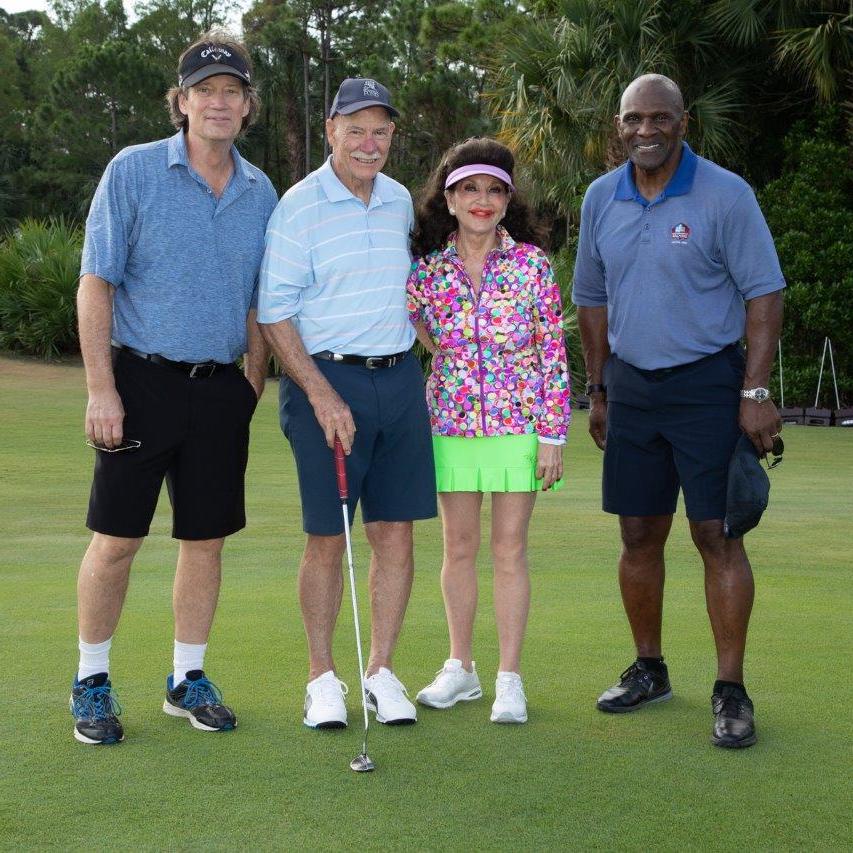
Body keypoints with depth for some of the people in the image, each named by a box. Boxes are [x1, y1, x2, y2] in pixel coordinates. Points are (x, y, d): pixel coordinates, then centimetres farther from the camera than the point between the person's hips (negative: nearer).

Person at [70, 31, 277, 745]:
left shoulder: (260, 192, 8)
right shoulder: (133, 171, -4)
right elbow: (95, 285, -7)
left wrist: (254, 385, 10)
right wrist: (101, 390, -12)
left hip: (221, 388, 4)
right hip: (142, 379, -4)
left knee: (206, 540, 8)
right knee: (116, 539, 0)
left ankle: (188, 679, 21)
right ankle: (92, 683, 15)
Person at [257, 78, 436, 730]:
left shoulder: (400, 201, 12)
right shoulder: (300, 205, -6)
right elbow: (275, 311, -9)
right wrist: (322, 395, -15)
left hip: (399, 378, 5)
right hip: (327, 380, -5)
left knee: (395, 531, 4)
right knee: (327, 537, -1)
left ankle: (381, 671, 15)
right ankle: (322, 676, 13)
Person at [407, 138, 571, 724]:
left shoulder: (531, 262, -4)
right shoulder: (428, 269, 0)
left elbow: (554, 352, -4)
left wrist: (553, 434, -7)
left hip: (518, 424, -2)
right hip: (451, 423, 2)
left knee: (510, 550, 1)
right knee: (459, 548, 9)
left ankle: (510, 678, 10)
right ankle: (460, 668, 23)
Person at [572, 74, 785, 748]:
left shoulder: (725, 194, -8)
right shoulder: (600, 199, 7)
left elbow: (765, 294, -9)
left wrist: (755, 393, -15)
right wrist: (598, 391, 14)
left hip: (707, 383, -5)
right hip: (631, 384, 5)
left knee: (716, 534, -6)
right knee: (639, 535, 9)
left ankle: (731, 690, 2)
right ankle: (649, 670, 24)